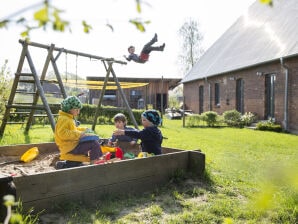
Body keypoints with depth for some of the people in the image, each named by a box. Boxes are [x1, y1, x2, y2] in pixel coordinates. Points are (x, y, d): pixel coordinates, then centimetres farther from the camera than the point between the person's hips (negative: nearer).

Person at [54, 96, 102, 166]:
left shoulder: (70, 118, 16)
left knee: (95, 141, 21)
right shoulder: (63, 119, -16)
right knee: (95, 144, -21)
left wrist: (84, 130, 12)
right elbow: (63, 134, -28)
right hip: (70, 148, -11)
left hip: (74, 143, 11)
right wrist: (79, 134, -28)